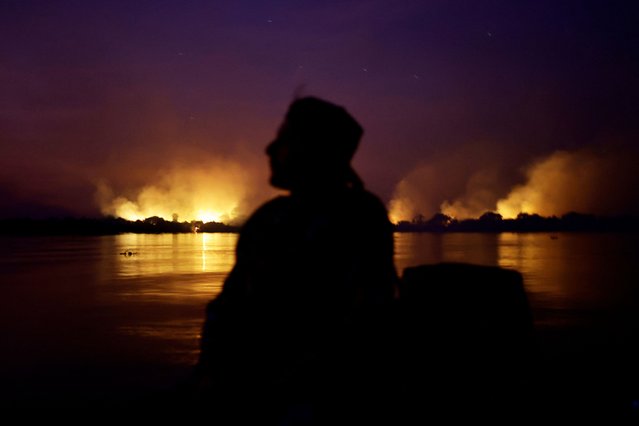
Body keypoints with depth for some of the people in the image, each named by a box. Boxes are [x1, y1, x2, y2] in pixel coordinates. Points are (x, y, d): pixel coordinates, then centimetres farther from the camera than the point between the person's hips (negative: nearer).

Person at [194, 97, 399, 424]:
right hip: (253, 388, 5)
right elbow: (228, 303, 15)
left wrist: (274, 393, -17)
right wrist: (212, 366, -2)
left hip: (325, 394, -5)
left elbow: (359, 328, -14)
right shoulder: (268, 217, 12)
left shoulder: (361, 218, -6)